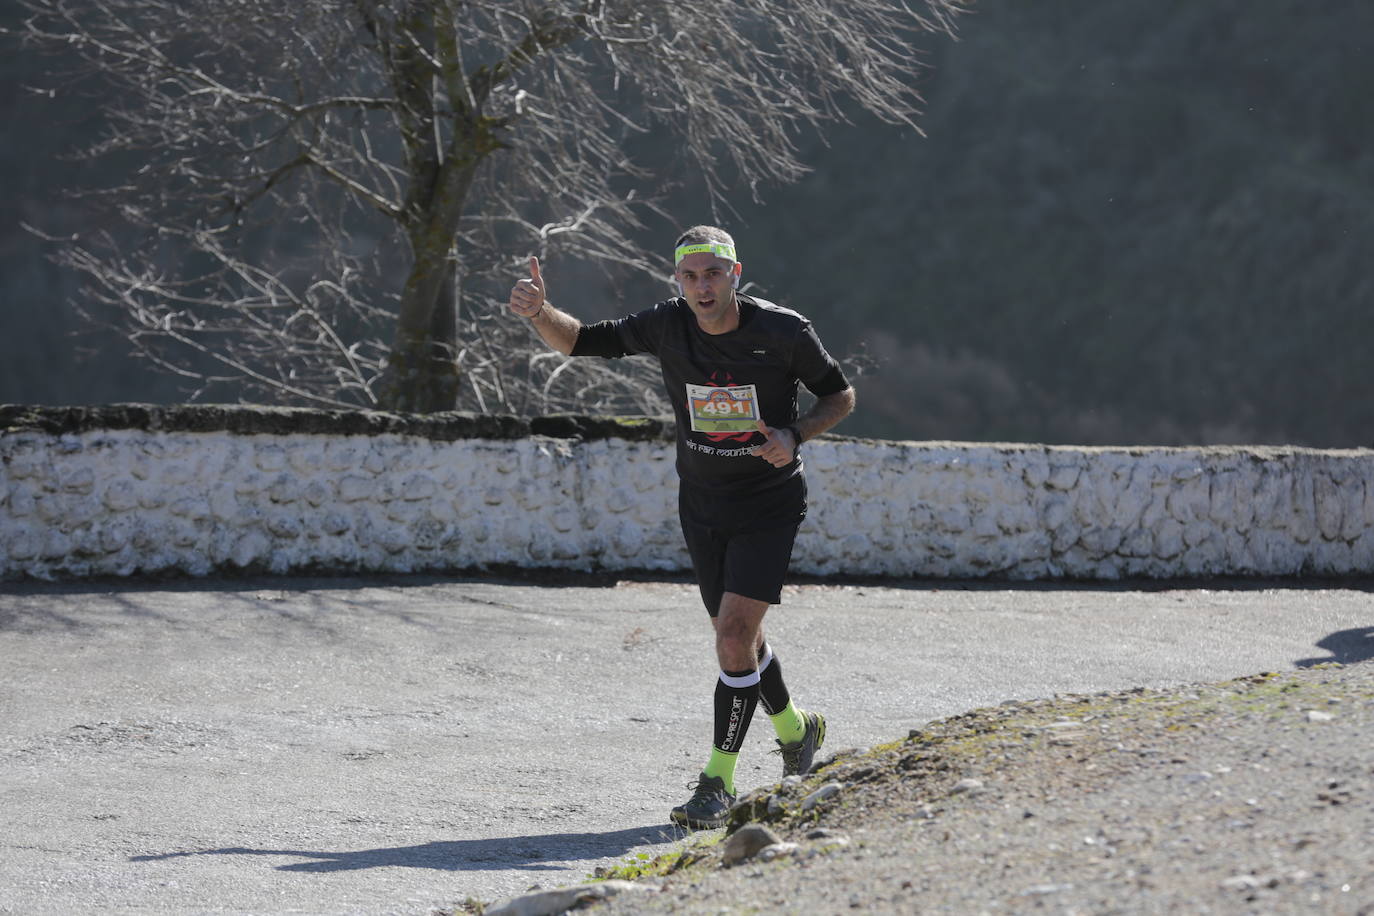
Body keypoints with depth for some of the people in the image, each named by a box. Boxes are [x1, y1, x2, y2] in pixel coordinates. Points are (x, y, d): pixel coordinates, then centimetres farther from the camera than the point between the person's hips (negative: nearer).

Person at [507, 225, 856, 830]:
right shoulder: (668, 326, -9)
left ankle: (719, 782, -9)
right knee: (736, 637, 16)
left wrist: (795, 436, -20)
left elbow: (840, 396, -1)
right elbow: (580, 342, -2)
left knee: (734, 636, -16)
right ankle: (794, 729, 44)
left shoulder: (784, 332, -16)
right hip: (701, 506, 4)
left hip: (770, 504, -4)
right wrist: (540, 312, -23)